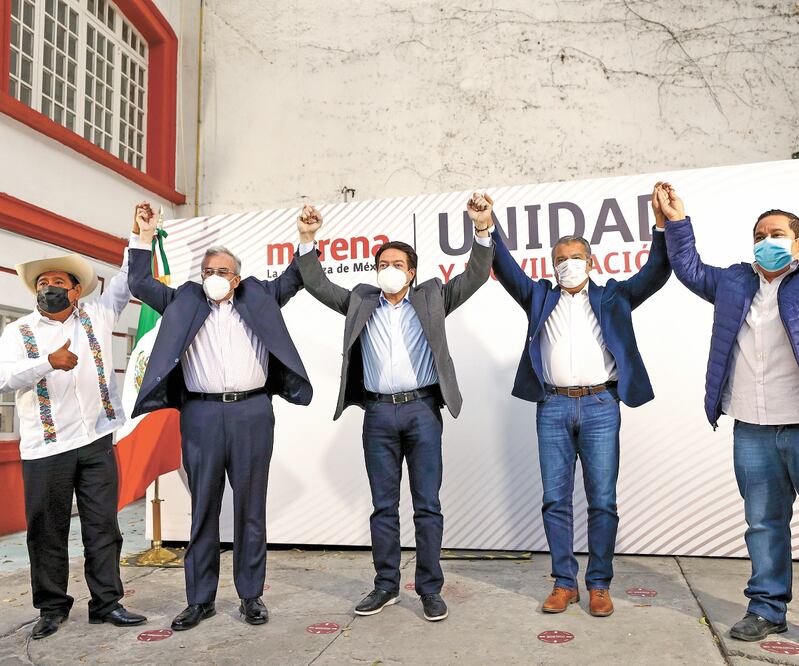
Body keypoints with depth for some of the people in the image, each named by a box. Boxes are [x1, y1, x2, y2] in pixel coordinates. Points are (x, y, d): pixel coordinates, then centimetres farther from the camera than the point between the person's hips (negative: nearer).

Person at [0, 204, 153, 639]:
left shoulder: (96, 316, 10)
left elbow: (128, 279, 10)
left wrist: (139, 234, 2)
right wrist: (49, 362, -25)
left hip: (97, 443, 2)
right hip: (46, 449, -1)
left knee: (103, 526, 6)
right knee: (47, 533, 7)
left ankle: (106, 603, 17)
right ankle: (52, 608, 23)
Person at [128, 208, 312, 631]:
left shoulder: (258, 300, 14)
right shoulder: (184, 303, 14)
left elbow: (293, 279, 15)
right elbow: (140, 284, 15)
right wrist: (144, 239, 11)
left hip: (252, 413, 0)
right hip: (201, 416, 1)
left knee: (250, 508, 6)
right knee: (203, 509, 7)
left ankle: (251, 595, 16)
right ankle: (200, 599, 17)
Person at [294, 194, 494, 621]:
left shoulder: (431, 298, 10)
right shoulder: (361, 302, 14)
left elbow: (474, 276, 3)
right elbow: (317, 285, 13)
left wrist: (482, 229, -10)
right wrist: (307, 239, 4)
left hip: (422, 410, -2)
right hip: (379, 413, 2)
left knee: (427, 505, 3)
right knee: (383, 506, 9)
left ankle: (430, 589, 14)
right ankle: (386, 586, 21)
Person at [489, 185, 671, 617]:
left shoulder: (612, 297, 13)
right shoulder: (540, 298, 16)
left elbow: (654, 274, 2)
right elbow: (506, 269, 5)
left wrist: (662, 227, -13)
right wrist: (488, 231, -10)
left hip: (600, 406, -1)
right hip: (553, 407, 1)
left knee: (602, 500, 1)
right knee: (555, 500, 4)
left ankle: (599, 585, 14)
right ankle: (563, 582, 15)